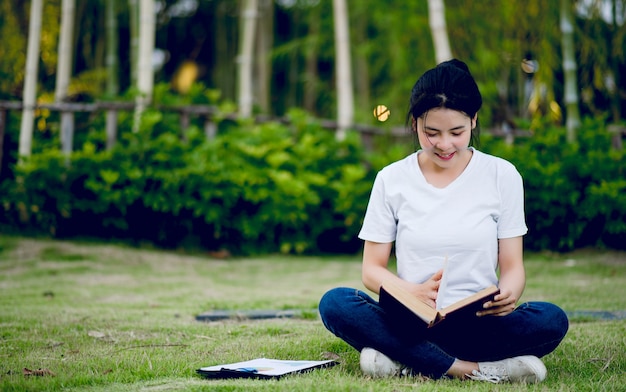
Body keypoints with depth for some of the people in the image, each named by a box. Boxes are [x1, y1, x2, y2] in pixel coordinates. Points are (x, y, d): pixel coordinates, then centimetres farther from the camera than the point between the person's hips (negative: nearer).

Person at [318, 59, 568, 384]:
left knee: (551, 320, -30)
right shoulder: (392, 180, 4)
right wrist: (416, 292, -19)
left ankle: (404, 361, -26)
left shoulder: (501, 175, 3)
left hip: (479, 323, 0)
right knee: (334, 304, -27)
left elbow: (513, 266, 3)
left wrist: (508, 295, -23)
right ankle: (471, 368, -30)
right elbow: (372, 269, 3)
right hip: (411, 321, 0)